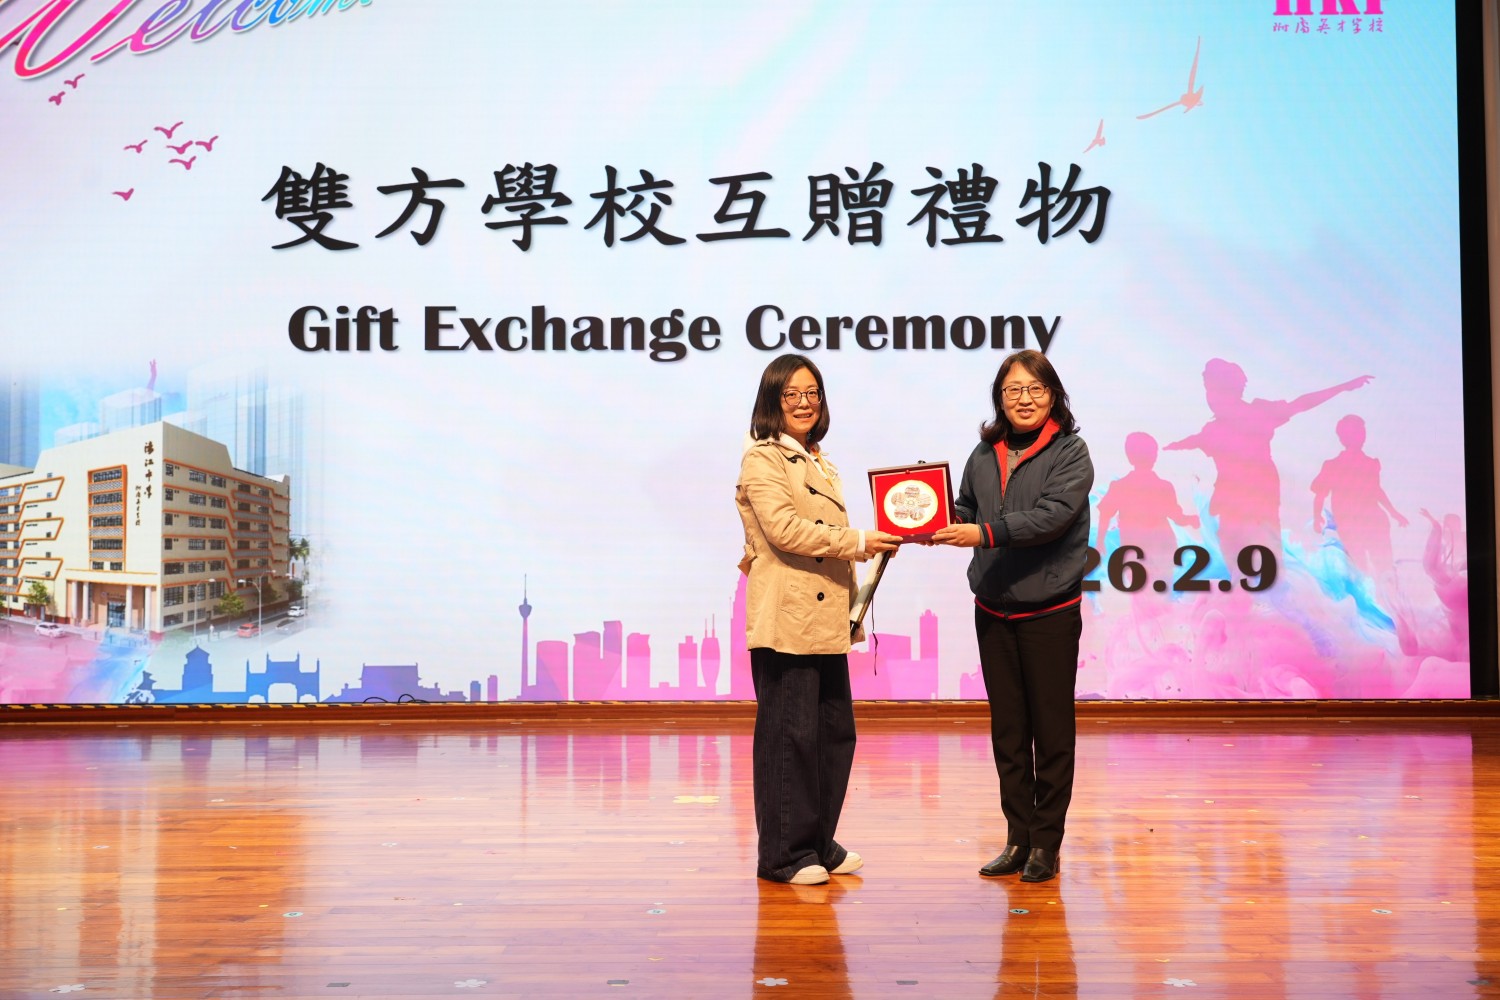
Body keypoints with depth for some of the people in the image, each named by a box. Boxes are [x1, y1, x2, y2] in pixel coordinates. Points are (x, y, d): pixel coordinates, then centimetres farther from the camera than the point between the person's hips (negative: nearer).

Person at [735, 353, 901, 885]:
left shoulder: (819, 462, 22)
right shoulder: (763, 459, -4)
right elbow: (783, 528, -18)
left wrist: (854, 609, 22)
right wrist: (857, 542, -16)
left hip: (826, 620, 8)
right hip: (786, 620, -8)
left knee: (836, 730, 10)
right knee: (790, 734, -4)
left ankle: (819, 843, 22)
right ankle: (784, 853, 5)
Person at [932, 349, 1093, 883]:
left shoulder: (1070, 453, -7)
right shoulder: (984, 454, 9)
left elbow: (1051, 516, -20)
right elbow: (965, 510, 13)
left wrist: (986, 533, -28)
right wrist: (934, 527, -8)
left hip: (1050, 612, -5)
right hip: (993, 609, 5)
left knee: (1051, 730, 3)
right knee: (1007, 730, 10)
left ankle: (1046, 843, 13)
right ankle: (1018, 838, 21)